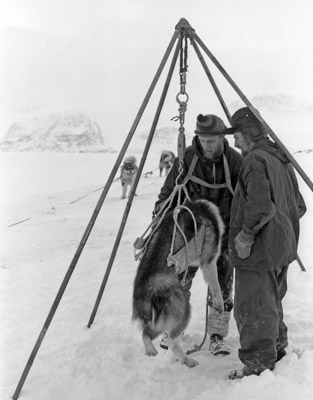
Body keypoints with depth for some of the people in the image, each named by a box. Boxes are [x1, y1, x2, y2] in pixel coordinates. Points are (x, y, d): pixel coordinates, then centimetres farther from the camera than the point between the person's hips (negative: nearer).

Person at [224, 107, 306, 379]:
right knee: (271, 303, 23)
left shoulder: (256, 159, -16)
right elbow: (299, 207, 17)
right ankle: (278, 347, 37)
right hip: (282, 247, 10)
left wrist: (246, 235, -17)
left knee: (252, 310, 1)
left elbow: (260, 206, -29)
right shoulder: (283, 160, 13)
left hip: (258, 251, -10)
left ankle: (259, 365, 11)